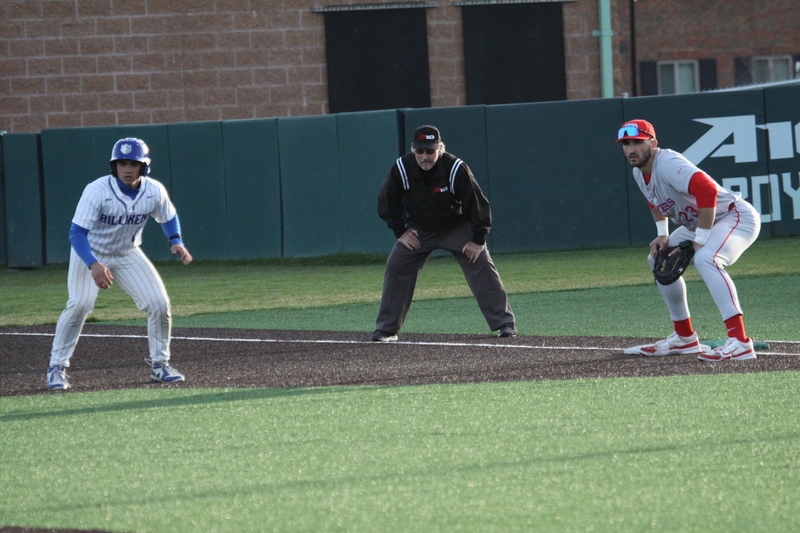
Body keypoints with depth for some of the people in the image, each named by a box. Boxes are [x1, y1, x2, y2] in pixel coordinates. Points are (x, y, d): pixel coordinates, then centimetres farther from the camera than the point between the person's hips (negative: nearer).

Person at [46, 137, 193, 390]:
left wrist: (176, 242, -15)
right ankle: (57, 367, -10)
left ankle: (159, 364, 12)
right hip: (91, 253, -4)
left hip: (128, 255, 4)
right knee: (80, 303, -24)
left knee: (159, 303, -8)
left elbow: (169, 218, 6)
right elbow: (77, 233, -32)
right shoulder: (97, 191, -29)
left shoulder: (154, 192, -16)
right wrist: (93, 265, -47)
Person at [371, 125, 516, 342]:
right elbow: (388, 202, -4)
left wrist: (478, 239, -17)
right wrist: (401, 231, -7)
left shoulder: (456, 169, -28)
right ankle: (386, 329, 2)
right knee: (396, 267, -8)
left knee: (481, 265, -15)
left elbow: (477, 202, -19)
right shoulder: (401, 169, -21)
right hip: (419, 230, 2)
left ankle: (504, 323, -9)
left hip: (457, 226, -2)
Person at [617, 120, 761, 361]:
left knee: (704, 258, -36)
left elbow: (707, 190, -40)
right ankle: (685, 338, 25)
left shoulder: (667, 164, -26)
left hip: (737, 217, -11)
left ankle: (740, 343, -44)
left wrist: (700, 239, -31)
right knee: (658, 260, 18)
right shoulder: (639, 173, 4)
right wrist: (662, 235, 8)